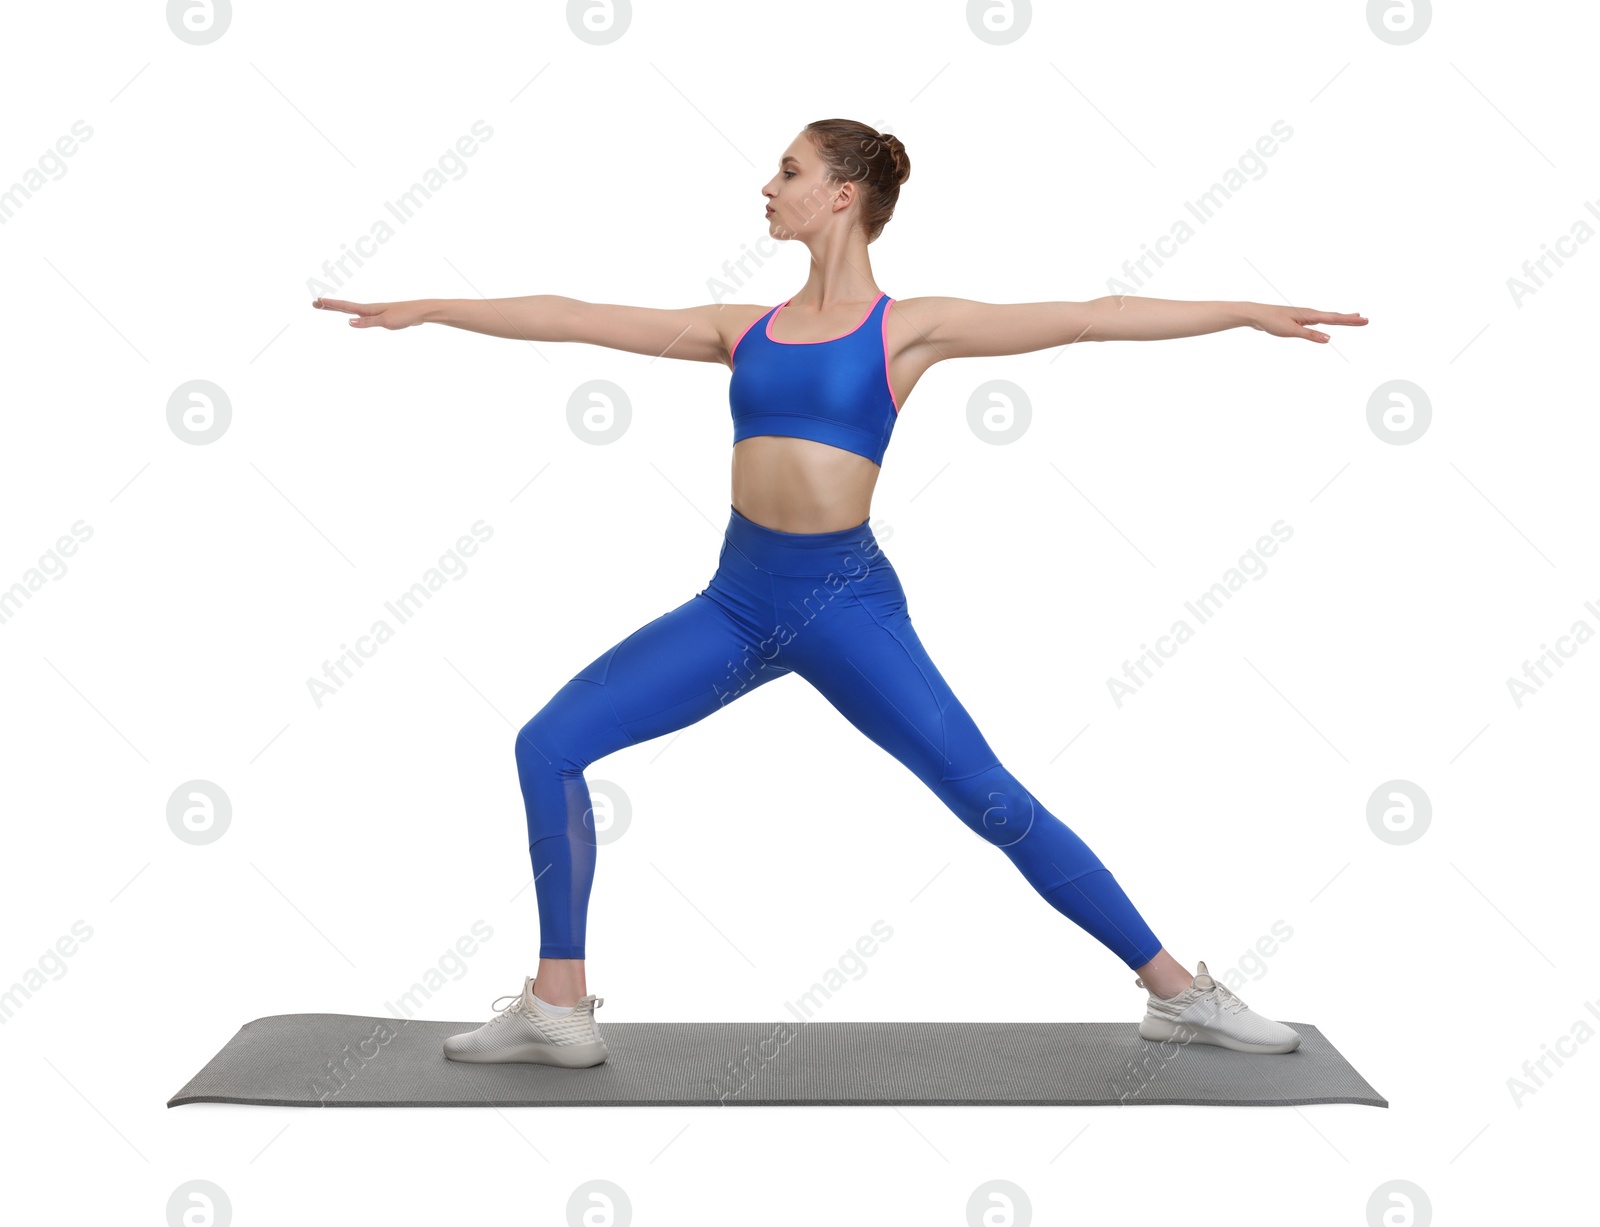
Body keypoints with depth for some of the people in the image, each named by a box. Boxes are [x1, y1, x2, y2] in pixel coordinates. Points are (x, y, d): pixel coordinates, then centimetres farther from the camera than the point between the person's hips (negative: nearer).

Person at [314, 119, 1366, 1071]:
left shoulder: (908, 326, -1)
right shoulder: (745, 329, 12)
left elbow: (1090, 318, -6)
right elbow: (577, 318, 14)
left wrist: (1245, 312, -11)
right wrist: (427, 309, 17)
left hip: (847, 599, -5)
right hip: (738, 598, 5)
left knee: (994, 801, -7)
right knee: (550, 745, -3)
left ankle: (1181, 993, 7)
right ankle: (559, 1005, 6)